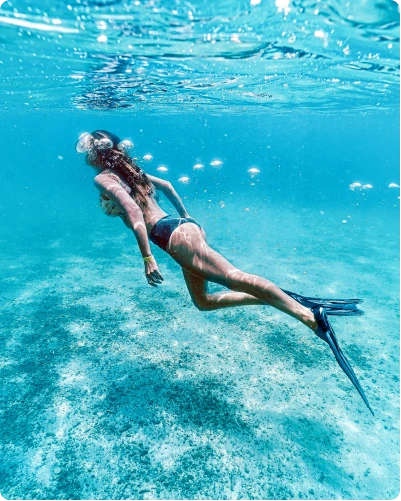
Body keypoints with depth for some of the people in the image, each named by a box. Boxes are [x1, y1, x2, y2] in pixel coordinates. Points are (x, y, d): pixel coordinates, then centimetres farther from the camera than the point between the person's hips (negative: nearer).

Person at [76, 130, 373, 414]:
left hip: (175, 234, -9)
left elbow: (132, 209, -17)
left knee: (234, 278, -16)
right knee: (203, 301, 13)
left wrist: (147, 258, -20)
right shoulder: (127, 171, 27)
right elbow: (166, 185, 33)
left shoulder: (103, 178, 1)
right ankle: (278, 298, 5)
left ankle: (310, 315, -16)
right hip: (185, 226, 9)